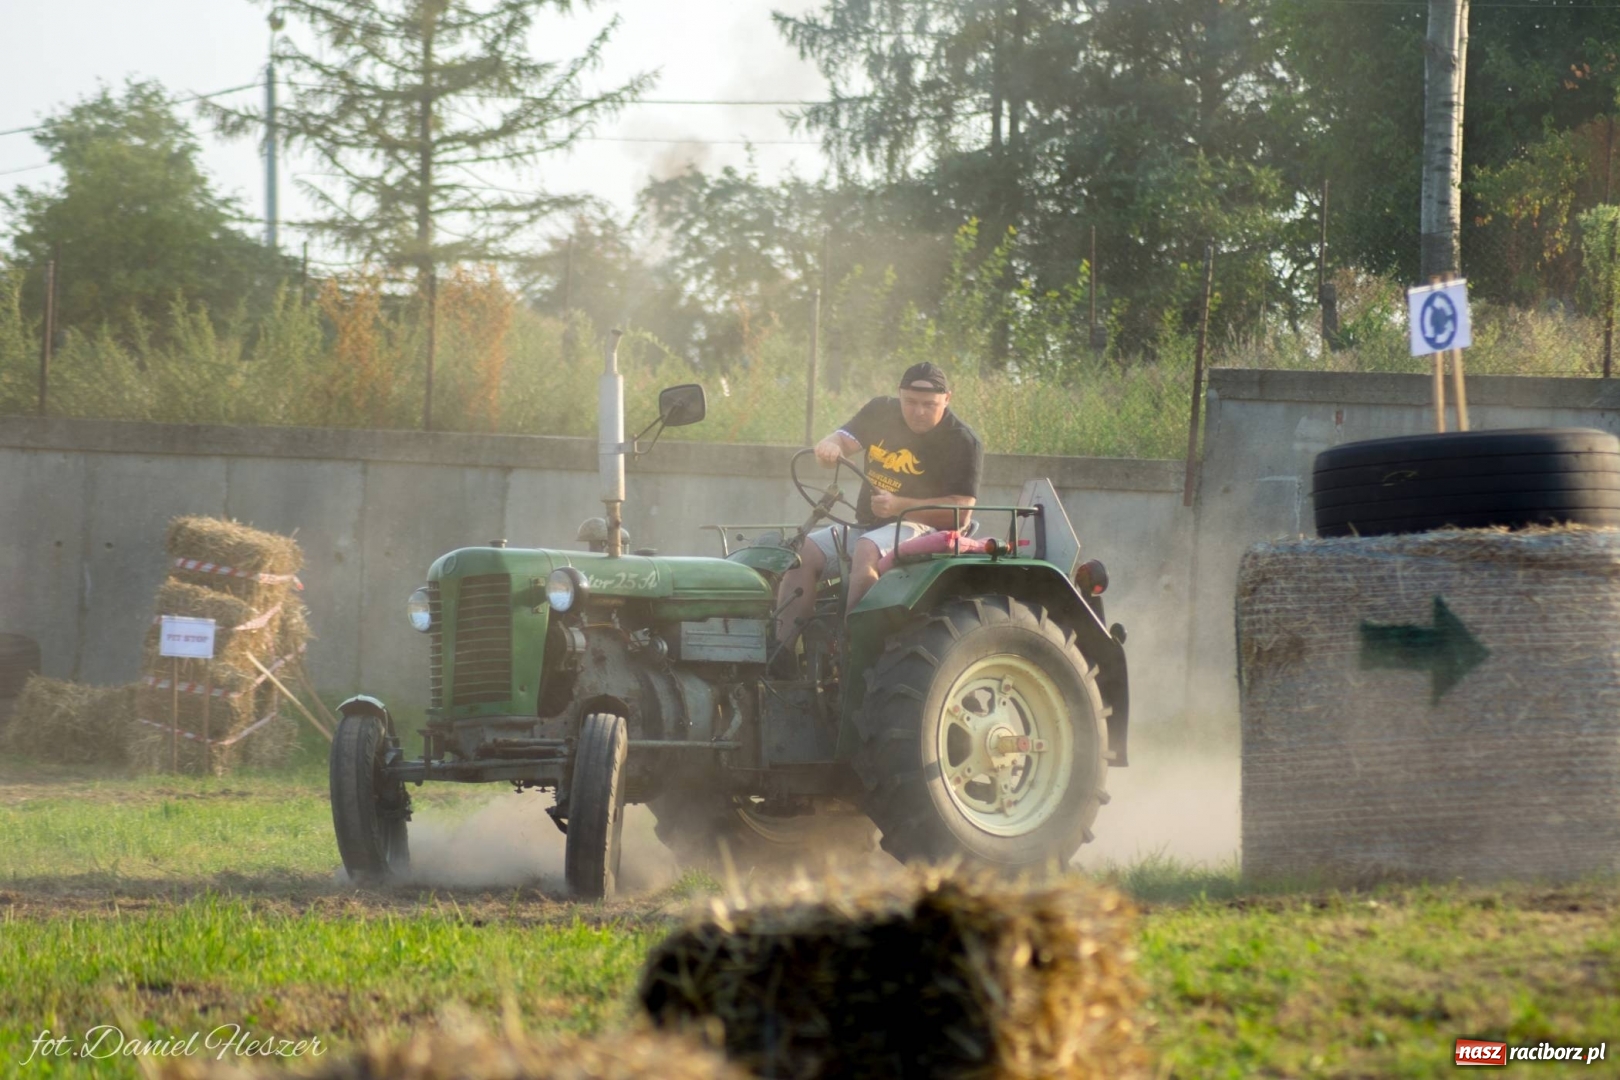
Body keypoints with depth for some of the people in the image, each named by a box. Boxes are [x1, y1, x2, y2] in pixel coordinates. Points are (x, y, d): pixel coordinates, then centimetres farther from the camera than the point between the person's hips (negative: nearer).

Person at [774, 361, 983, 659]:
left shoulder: (963, 443, -7)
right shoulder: (881, 412, 11)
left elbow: (962, 510, -15)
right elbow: (843, 440, 4)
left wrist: (899, 505, -26)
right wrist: (830, 447, -23)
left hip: (922, 526, -6)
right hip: (867, 525, 6)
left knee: (867, 550, -37)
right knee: (804, 553, -16)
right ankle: (782, 651, -24)